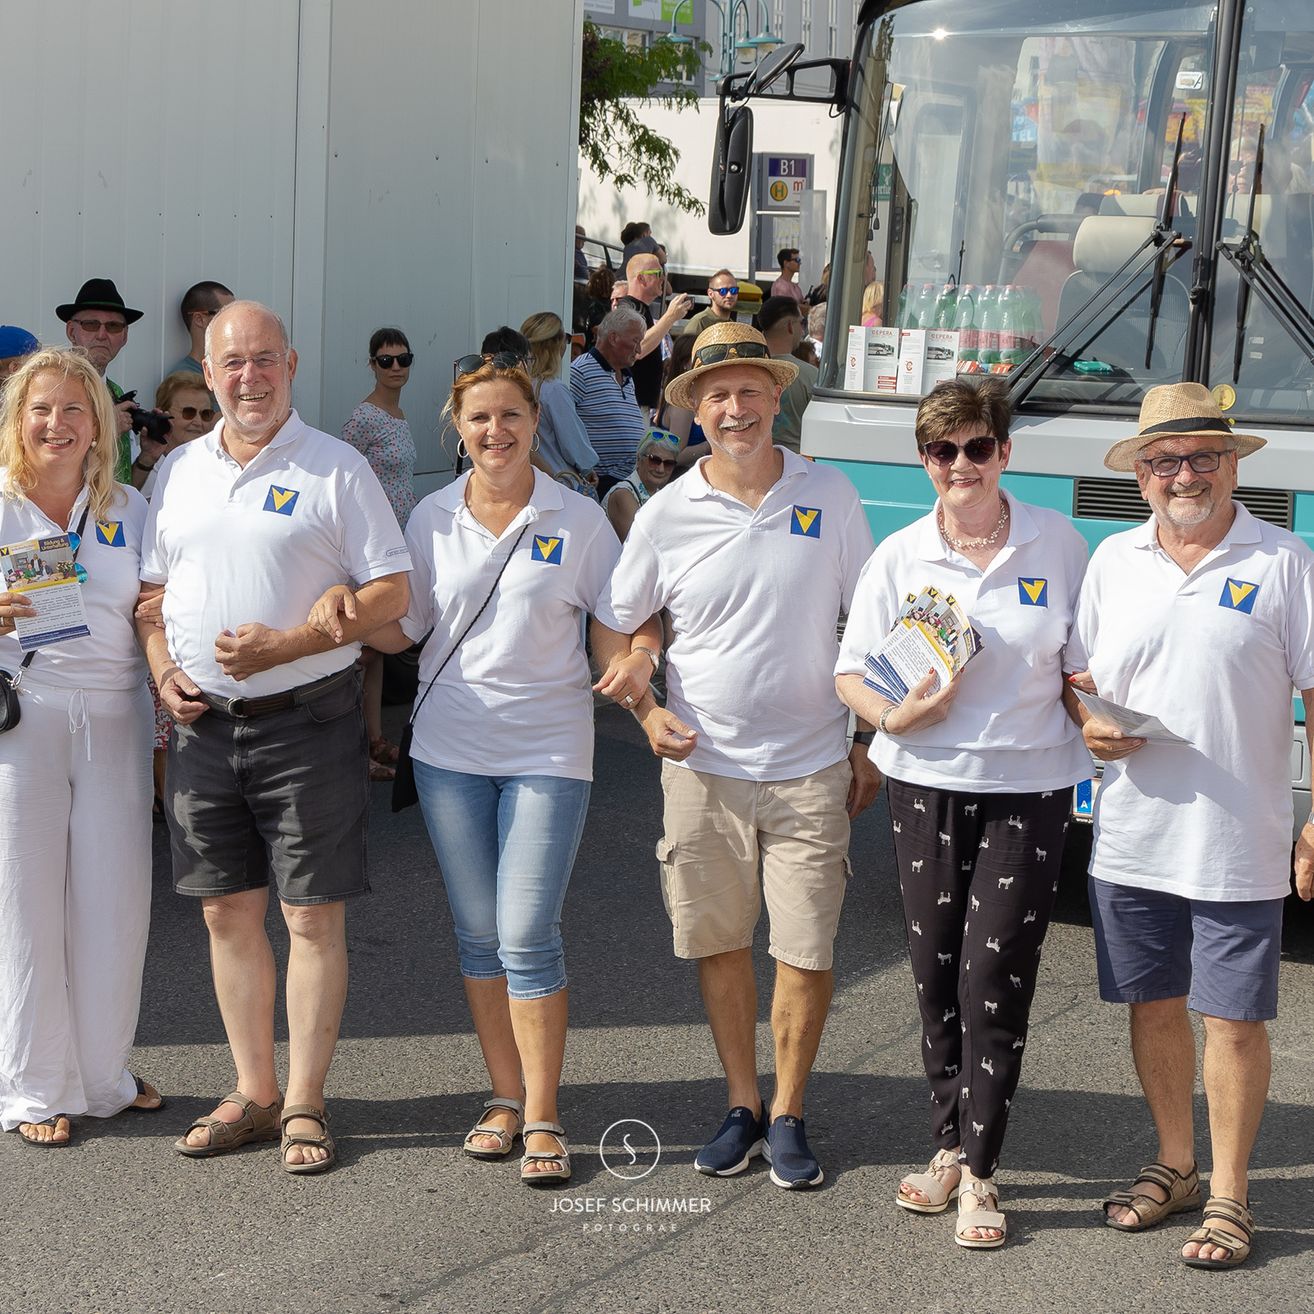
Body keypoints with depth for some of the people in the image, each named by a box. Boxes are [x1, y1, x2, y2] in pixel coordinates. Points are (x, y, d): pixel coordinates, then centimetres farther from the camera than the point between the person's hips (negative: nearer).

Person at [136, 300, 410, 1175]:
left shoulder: (336, 469, -4)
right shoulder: (178, 472, 12)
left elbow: (390, 594, -8)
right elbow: (152, 590, 19)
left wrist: (284, 645, -18)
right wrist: (163, 669, -1)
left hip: (306, 721, -5)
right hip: (204, 725, 5)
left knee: (314, 916, -1)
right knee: (228, 913, 10)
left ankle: (304, 1105, 9)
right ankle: (253, 1094, 21)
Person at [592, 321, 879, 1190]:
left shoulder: (830, 497, -1)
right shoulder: (668, 514, -1)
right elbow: (613, 627, 10)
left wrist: (873, 743, 3)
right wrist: (645, 709, -6)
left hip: (811, 769, -1)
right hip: (703, 765, 1)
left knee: (807, 951, 0)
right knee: (720, 946, 8)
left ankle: (788, 1116, 16)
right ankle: (743, 1106, 24)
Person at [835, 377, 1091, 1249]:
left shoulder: (1059, 545, 0)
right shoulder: (900, 557, 2)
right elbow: (852, 673, 4)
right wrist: (896, 716, -16)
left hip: (1028, 790, -2)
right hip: (926, 785, 2)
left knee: (996, 980, -5)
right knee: (937, 977, 8)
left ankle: (979, 1174, 3)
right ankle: (951, 1146, 24)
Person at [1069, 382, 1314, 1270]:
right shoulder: (1114, 561, 9)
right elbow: (1079, 679, 19)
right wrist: (1088, 725, -5)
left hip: (1239, 848, -4)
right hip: (1130, 839, 4)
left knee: (1234, 1021, 1)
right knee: (1154, 1006, 13)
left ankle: (1229, 1194, 15)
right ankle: (1175, 1166, 31)